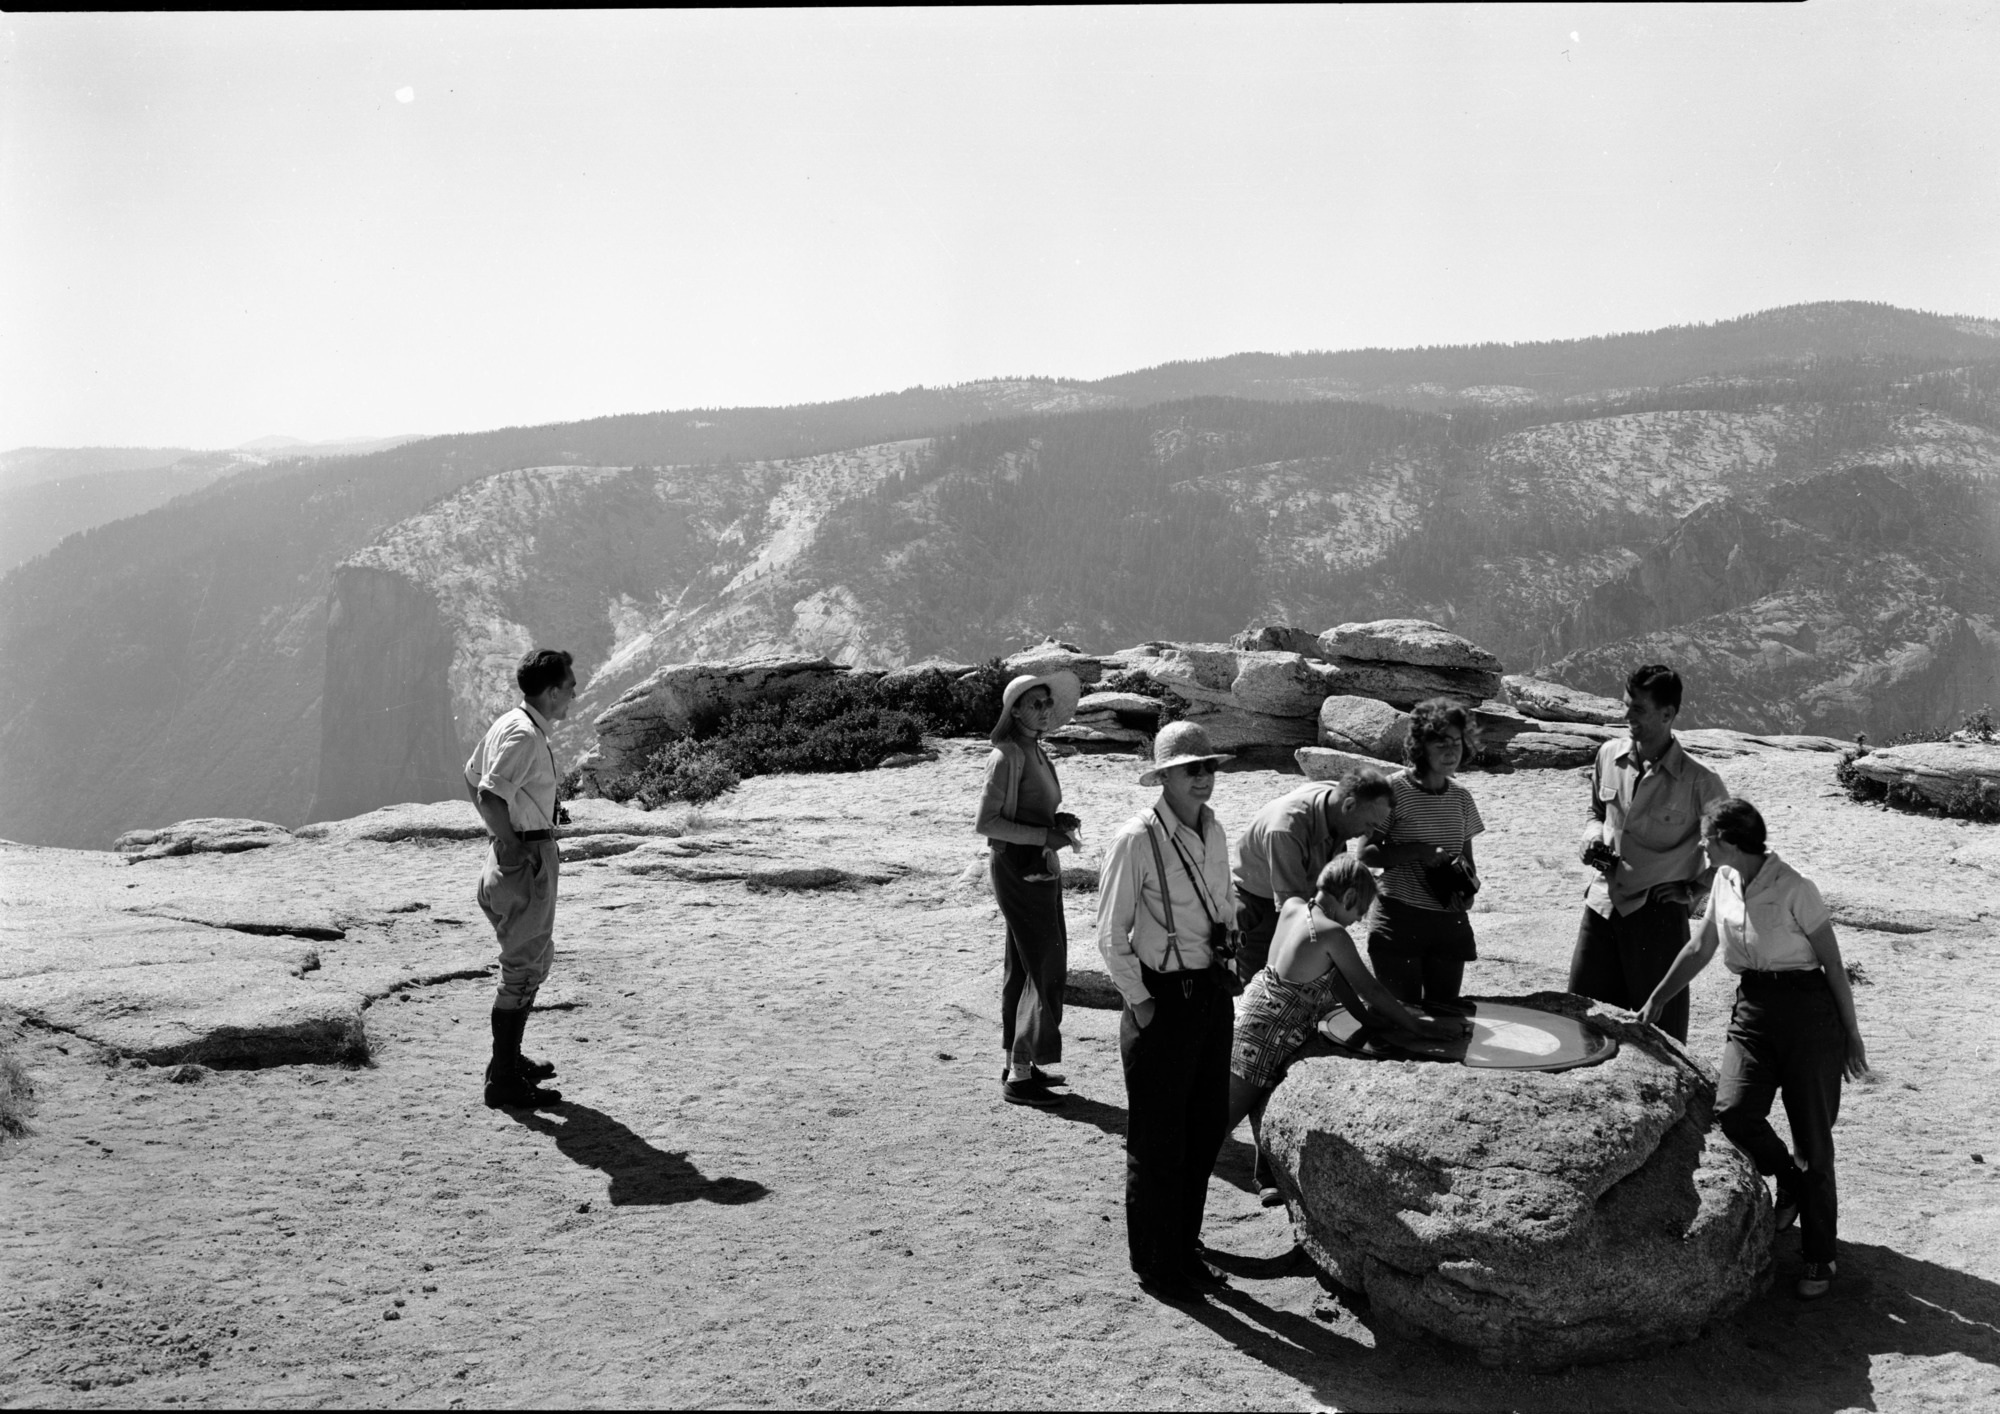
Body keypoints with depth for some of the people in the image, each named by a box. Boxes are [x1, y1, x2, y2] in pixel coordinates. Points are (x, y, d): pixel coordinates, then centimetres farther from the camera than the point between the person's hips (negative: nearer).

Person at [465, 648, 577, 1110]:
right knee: (523, 969, -3)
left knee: (536, 959, 22)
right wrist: (514, 846, -21)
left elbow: (471, 776, 21)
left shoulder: (508, 723, 10)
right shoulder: (525, 736, -20)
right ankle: (503, 1080, 4)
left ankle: (509, 1058, 33)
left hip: (515, 851, 10)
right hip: (527, 858, -10)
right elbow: (491, 796, -29)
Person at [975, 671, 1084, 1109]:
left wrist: (1060, 823, 4)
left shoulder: (1036, 752, 14)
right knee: (1045, 971, -9)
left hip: (1041, 869, 10)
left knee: (1023, 970, 15)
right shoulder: (1007, 756, -15)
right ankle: (1019, 1076, -5)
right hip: (1019, 870, -10)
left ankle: (1015, 1063, 24)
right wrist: (1044, 835, -22)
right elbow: (985, 822, -18)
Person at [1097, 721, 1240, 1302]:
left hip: (1213, 994, 7)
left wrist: (1225, 959, 12)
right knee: (1157, 1143, 4)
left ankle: (1185, 1250, 34)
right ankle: (1155, 1266, 20)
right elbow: (1111, 936, -13)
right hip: (1160, 1001, -7)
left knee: (1205, 1130, 17)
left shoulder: (1213, 831, 5)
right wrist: (1140, 1002, -12)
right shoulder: (1137, 840, -17)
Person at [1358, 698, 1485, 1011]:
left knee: (1445, 1008, 8)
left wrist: (1469, 887, -6)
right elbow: (1367, 854, -8)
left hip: (1449, 922, 5)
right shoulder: (1396, 789, -8)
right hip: (1399, 919, -5)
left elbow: (1467, 858, 15)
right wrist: (1418, 852, -20)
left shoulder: (1461, 797, 8)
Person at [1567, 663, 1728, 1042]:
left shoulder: (1699, 782, -10)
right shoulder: (1609, 756, 4)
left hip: (1658, 914, -5)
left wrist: (1696, 890, -3)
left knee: (1660, 1026, 2)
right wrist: (1594, 837, 2)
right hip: (1603, 904, 5)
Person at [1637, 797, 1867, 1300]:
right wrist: (1657, 1000, 24)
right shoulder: (1725, 882, 5)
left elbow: (1834, 965, -7)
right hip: (1753, 1007, 6)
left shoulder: (1793, 889, -15)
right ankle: (1791, 1183, 16)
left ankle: (1820, 1257, 13)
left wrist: (1851, 1033, -4)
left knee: (1812, 1139, 0)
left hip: (1808, 1009, -5)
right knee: (1732, 1111, -14)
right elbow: (1699, 948, 18)